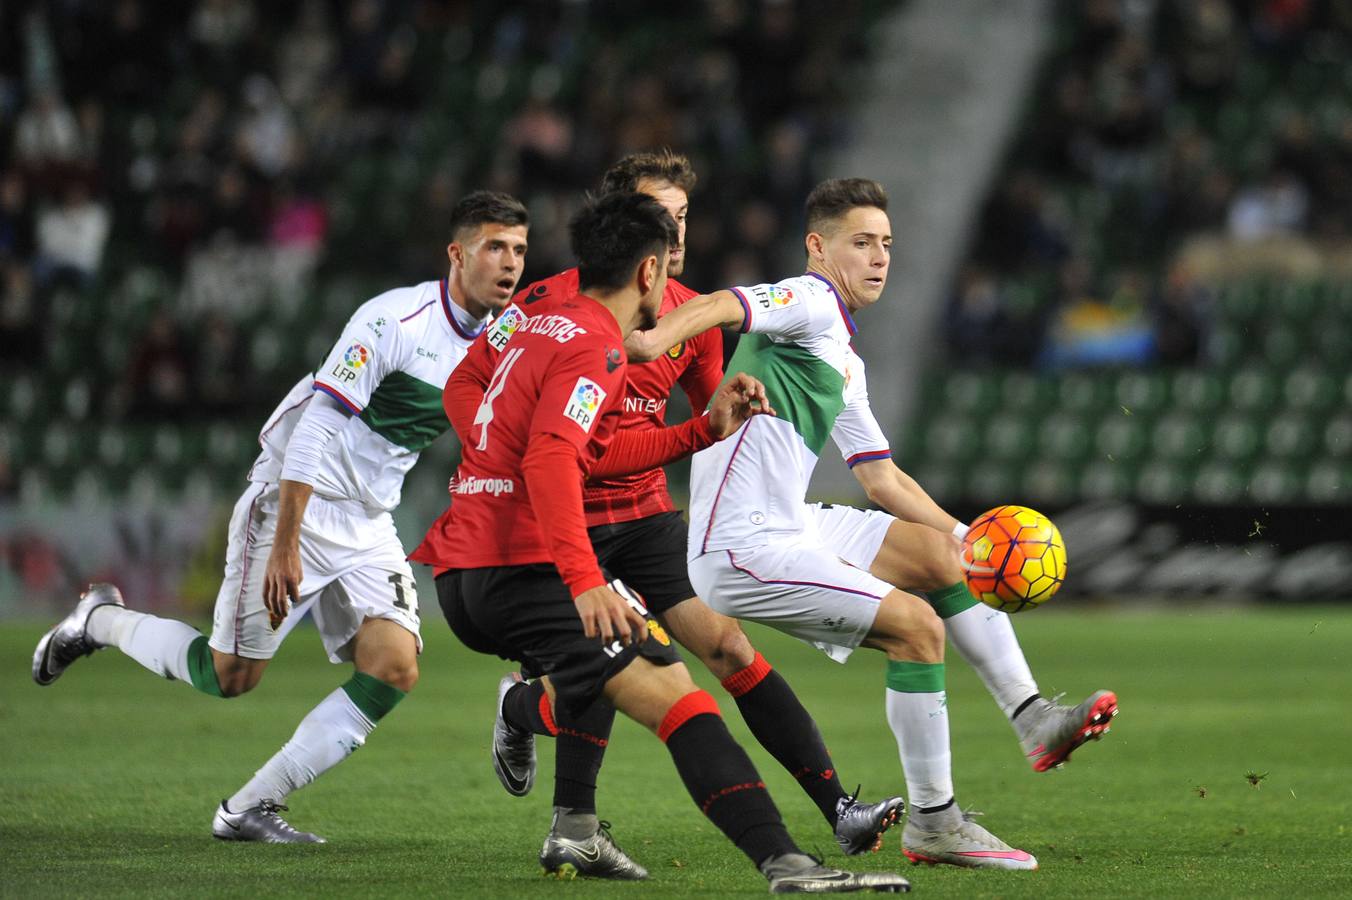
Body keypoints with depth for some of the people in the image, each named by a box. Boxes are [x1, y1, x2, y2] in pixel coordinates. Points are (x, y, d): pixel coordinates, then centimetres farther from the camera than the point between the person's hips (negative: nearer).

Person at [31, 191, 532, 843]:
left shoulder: (498, 340, 1)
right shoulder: (394, 320, -22)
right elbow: (316, 426, -23)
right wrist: (285, 546, -26)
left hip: (368, 524, 7)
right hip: (293, 501, -7)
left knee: (394, 671, -11)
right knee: (229, 676, -2)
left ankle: (248, 810, -4)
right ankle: (101, 621, 26)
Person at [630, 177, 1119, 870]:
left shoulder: (844, 363, 22)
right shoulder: (810, 302, -7)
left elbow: (882, 479, 25)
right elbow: (722, 306, -27)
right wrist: (661, 336, -49)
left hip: (791, 526, 10)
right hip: (742, 548, -10)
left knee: (938, 549, 8)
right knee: (917, 626, -14)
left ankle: (1033, 719, 8)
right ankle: (932, 823, -6)